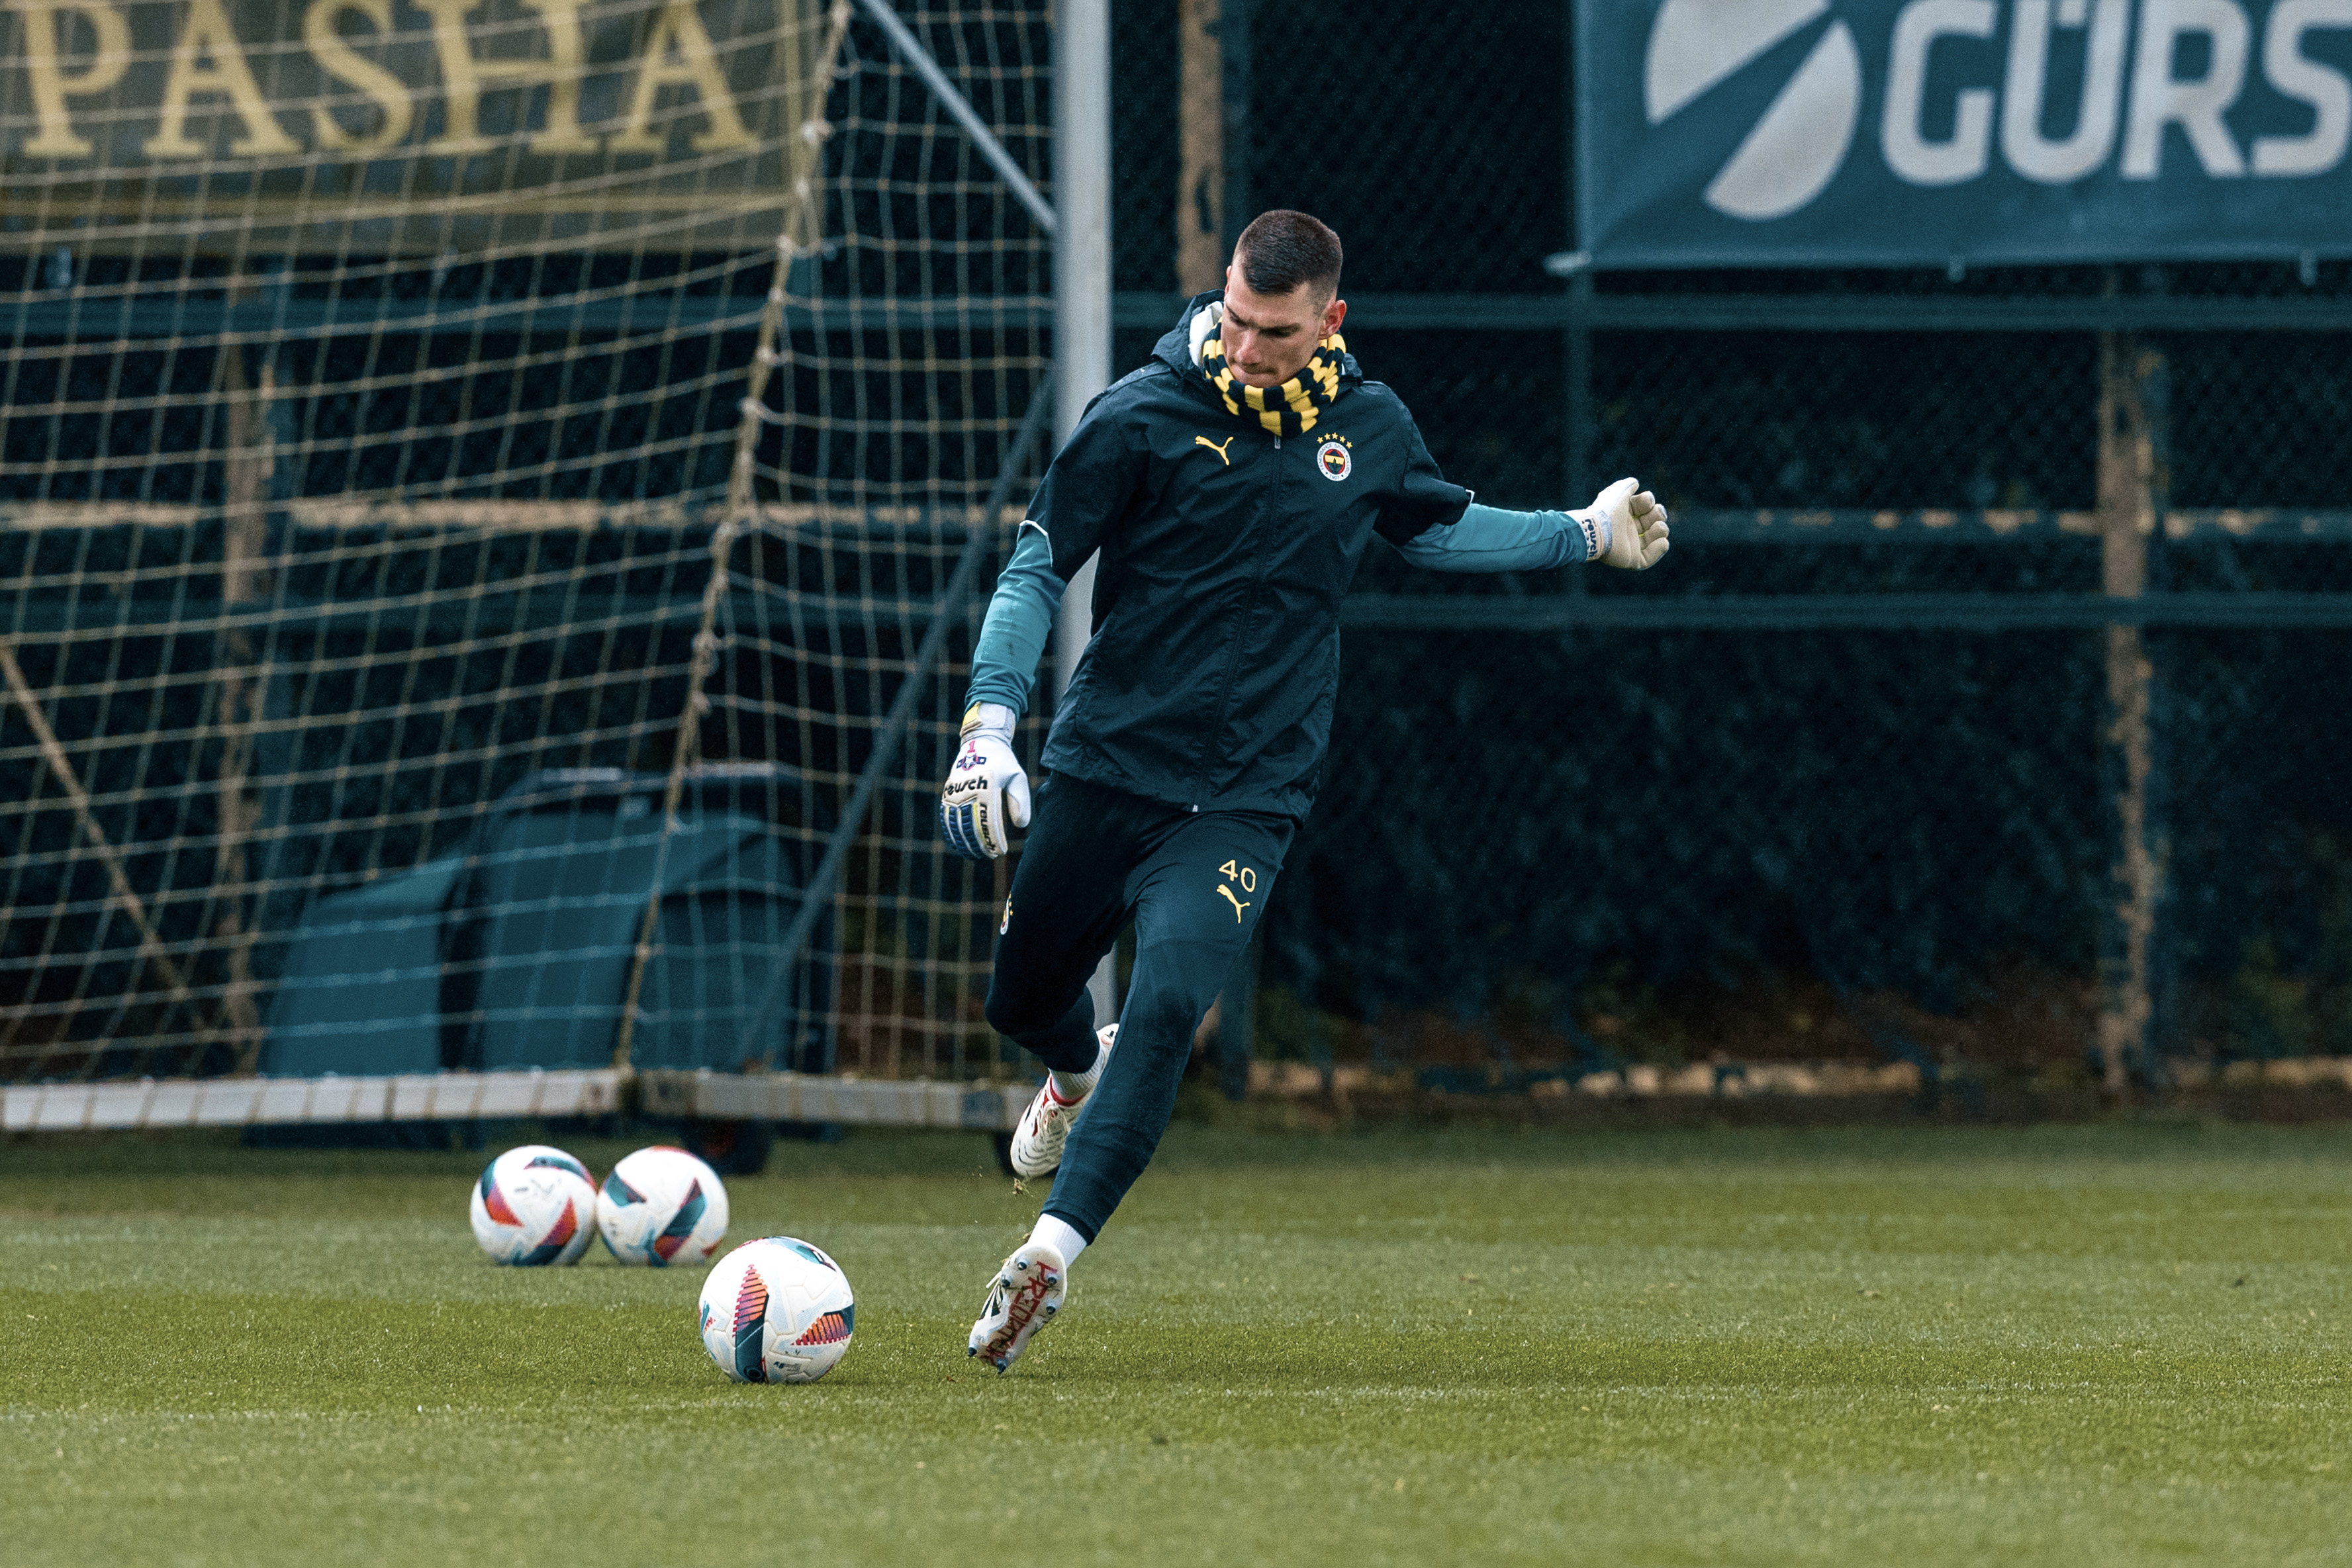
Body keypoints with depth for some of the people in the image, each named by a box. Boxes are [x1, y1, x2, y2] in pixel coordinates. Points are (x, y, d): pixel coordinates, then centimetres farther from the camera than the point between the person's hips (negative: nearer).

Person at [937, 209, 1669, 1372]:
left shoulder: (1370, 428, 1)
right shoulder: (1141, 418, -9)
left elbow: (1436, 530, 24)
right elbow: (1036, 570, -3)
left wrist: (1585, 534, 22)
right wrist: (988, 725, -13)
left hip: (1244, 801, 0)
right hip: (1101, 769, 0)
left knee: (1167, 1006, -22)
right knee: (1023, 999, 15)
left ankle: (1047, 1257, -26)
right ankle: (1080, 1072, 53)